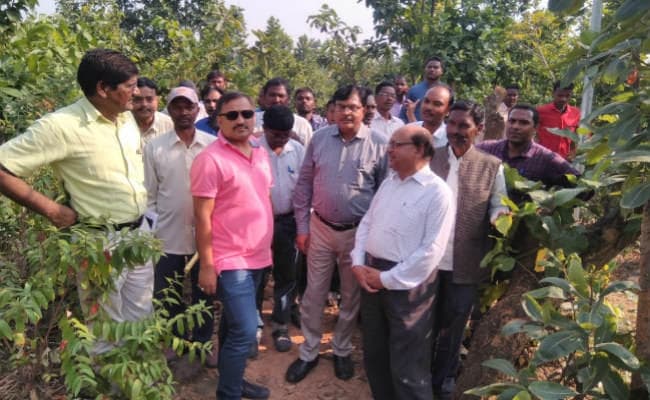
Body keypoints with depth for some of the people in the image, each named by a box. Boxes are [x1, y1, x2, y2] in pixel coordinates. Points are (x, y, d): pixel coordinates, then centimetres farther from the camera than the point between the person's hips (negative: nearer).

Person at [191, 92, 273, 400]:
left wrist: (268, 246, 15)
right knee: (245, 331, -7)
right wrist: (206, 265, -15)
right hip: (229, 260, -7)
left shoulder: (261, 153, 7)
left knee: (234, 325, 20)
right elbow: (202, 216, -14)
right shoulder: (210, 159, -14)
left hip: (257, 257, 7)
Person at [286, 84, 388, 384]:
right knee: (313, 294, 11)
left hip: (358, 232, -1)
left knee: (351, 297, 15)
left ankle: (341, 351, 36)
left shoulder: (378, 144, -8)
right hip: (320, 228, 2)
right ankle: (309, 352, 29)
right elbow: (304, 184, 3)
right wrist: (302, 227, 1)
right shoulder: (320, 139, -1)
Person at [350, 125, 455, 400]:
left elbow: (431, 250, -18)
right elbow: (366, 223, 13)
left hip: (407, 284, -7)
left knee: (407, 366, 5)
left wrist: (387, 279, -15)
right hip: (370, 277, 7)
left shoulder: (437, 192, -13)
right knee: (374, 354, 21)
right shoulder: (388, 183, 10)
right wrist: (358, 263, -3)